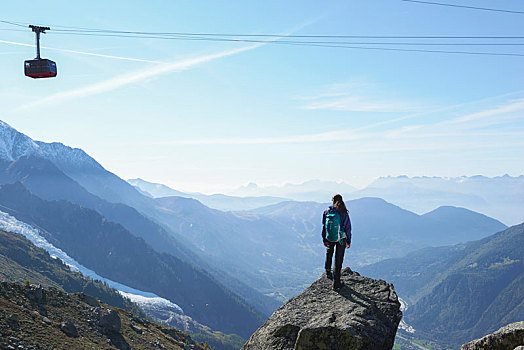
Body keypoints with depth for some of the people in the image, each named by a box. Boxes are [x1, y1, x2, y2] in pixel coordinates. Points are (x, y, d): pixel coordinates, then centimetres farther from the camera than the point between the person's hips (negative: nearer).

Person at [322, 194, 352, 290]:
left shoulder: (327, 211, -8)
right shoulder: (344, 213, -13)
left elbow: (324, 226, -1)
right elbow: (348, 227, -7)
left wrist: (324, 239, 9)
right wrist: (348, 241, 4)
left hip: (330, 239, 2)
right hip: (341, 239, -2)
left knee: (329, 252, 33)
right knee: (338, 259, 7)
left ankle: (328, 271, 37)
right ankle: (336, 282, 10)